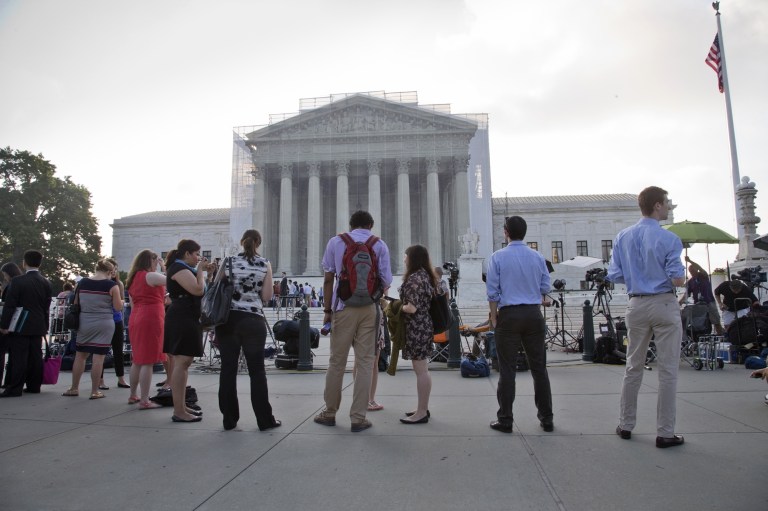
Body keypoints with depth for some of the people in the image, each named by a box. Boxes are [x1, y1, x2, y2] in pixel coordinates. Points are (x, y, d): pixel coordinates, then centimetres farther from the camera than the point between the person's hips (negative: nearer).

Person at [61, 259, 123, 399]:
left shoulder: (82, 282, 4)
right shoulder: (111, 285, -8)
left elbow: (76, 303, 13)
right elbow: (118, 307, -5)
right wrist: (121, 300, 14)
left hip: (84, 322, 4)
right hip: (104, 324, -4)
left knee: (80, 355, 15)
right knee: (98, 357, -1)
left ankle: (74, 388, 24)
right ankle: (95, 391, 5)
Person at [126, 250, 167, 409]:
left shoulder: (133, 278, 19)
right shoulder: (150, 276, -7)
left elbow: (133, 304, 21)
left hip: (136, 319, 9)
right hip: (150, 319, -9)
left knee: (138, 360, 16)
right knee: (148, 361, -7)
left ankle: (133, 395, 25)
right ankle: (144, 401, -7)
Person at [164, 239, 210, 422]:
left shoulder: (184, 269, 20)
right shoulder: (178, 268, -12)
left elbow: (197, 290, 18)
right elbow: (198, 290, -22)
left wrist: (202, 271, 11)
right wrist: (200, 270, -9)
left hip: (187, 319, 11)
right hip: (182, 319, -11)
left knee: (182, 363, 13)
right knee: (181, 363, -11)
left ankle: (181, 406, 20)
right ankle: (179, 412, -9)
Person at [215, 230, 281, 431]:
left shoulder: (228, 262, 3)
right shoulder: (265, 265, 0)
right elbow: (267, 297, -1)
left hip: (227, 319, 1)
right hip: (253, 321, -1)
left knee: (228, 368, 7)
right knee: (257, 370, 4)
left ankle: (229, 419, 13)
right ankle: (265, 420, 9)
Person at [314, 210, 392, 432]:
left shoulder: (335, 242, 6)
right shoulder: (380, 245, 6)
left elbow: (328, 279, 3)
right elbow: (386, 282, 0)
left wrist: (327, 309, 7)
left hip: (343, 307, 0)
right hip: (369, 308, 0)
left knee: (336, 362, 9)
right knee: (365, 362, 5)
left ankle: (330, 413, 21)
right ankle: (358, 418, 8)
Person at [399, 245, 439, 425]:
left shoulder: (414, 278, -16)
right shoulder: (428, 276, 13)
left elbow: (411, 308, -22)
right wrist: (399, 304, 16)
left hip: (417, 329, -10)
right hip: (425, 327, 10)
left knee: (420, 370, -5)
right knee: (422, 369, 16)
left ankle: (421, 413, 2)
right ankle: (423, 408, 25)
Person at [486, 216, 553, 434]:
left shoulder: (498, 257, -4)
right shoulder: (538, 257, 4)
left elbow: (493, 291, -5)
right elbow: (545, 287, 10)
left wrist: (494, 317, 3)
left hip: (509, 314, -3)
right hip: (533, 314, 3)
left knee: (507, 369, 2)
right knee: (539, 367, 10)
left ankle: (505, 420, 7)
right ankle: (546, 418, 17)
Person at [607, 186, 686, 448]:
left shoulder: (623, 237, 3)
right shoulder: (669, 239, -11)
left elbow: (614, 275, 3)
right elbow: (677, 280, -13)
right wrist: (681, 277, 9)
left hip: (637, 306, 5)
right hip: (664, 305, -4)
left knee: (633, 367, 14)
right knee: (667, 371, 3)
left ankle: (626, 425, 22)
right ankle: (665, 433, 8)